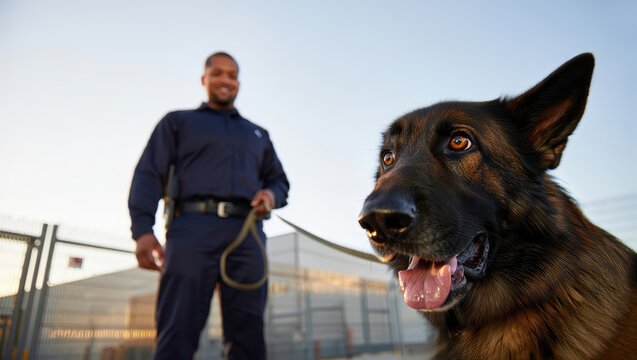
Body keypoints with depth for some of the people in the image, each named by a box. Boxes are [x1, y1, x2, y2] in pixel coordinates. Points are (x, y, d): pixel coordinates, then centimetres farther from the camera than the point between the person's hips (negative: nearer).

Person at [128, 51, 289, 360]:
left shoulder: (258, 134, 30)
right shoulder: (178, 122, 21)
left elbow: (279, 179, 28)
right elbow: (148, 174, 9)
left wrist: (272, 194, 1)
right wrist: (143, 230, -7)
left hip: (246, 234, 3)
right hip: (193, 230, -2)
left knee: (248, 333, -3)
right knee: (178, 330, -11)